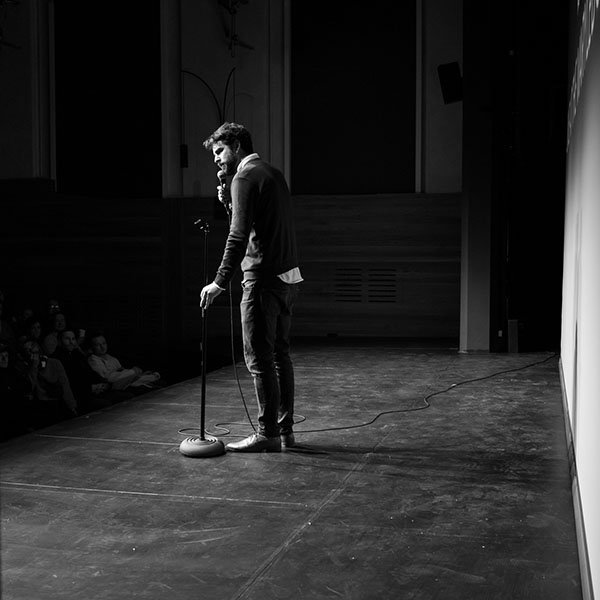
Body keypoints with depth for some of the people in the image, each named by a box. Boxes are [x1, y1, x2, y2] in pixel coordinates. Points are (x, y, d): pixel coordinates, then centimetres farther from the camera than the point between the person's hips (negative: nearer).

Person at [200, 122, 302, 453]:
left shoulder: (244, 178, -10)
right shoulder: (274, 173, 19)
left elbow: (239, 236, -19)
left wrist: (219, 282, -21)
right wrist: (228, 200, 10)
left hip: (263, 279, -9)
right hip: (288, 276, 9)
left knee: (259, 358, -4)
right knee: (279, 353, 13)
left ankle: (267, 434, 0)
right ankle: (285, 429, 18)